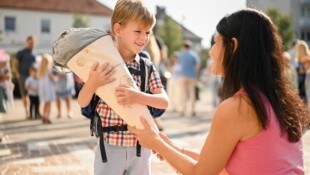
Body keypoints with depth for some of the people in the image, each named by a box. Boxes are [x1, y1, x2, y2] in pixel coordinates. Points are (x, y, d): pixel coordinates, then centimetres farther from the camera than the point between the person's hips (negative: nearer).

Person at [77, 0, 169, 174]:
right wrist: (92, 83, -27)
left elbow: (164, 101, -10)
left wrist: (137, 96, -29)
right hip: (110, 146, -2)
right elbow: (82, 103, -6)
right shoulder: (102, 65, -8)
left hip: (141, 147, 3)